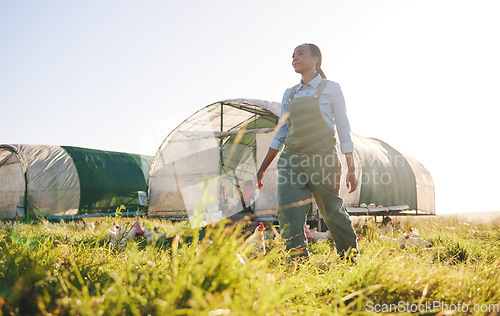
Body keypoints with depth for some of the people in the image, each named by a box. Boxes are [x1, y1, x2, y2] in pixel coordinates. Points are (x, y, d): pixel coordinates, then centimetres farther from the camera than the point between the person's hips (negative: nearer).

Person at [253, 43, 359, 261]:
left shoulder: (330, 88, 5)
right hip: (292, 161, 4)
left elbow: (343, 129, 3)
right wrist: (262, 169, 12)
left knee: (333, 214, 4)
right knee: (289, 215, -10)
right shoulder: (289, 95, 16)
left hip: (323, 159, -4)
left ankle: (350, 258, 26)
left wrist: (351, 170, -2)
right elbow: (280, 134, 17)